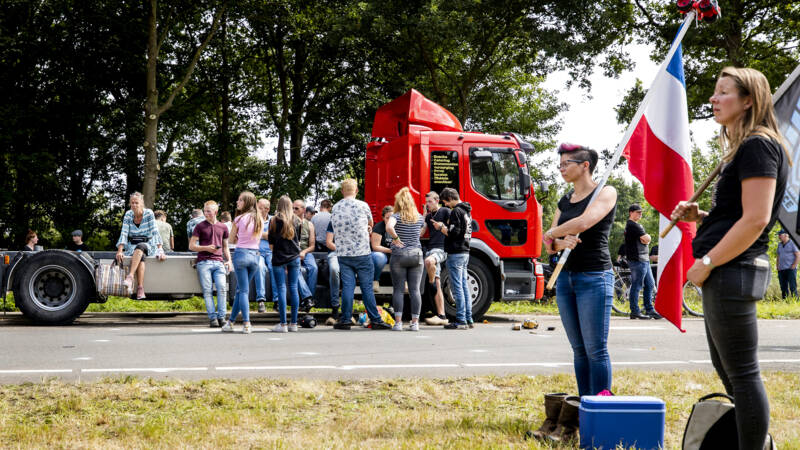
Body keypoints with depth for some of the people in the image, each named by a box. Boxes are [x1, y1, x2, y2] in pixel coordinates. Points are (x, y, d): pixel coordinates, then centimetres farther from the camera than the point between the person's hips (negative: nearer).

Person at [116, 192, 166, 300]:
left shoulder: (149, 213, -8)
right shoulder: (128, 214, -2)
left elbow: (155, 232, -13)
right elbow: (124, 233, -7)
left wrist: (160, 250, -22)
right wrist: (120, 251, -19)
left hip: (147, 245, -1)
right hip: (132, 246, 1)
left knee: (140, 247, -38)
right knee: (141, 257, -33)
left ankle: (130, 277, -51)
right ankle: (140, 289, -44)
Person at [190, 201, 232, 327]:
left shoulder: (223, 227, 17)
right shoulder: (200, 226, 9)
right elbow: (191, 246, 6)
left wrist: (229, 260, 9)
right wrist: (206, 248, -8)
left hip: (218, 262, 2)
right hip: (203, 262, -2)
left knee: (222, 288, -12)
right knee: (207, 290, -6)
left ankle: (221, 317, -7)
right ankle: (212, 318, -4)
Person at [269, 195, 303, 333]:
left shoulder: (275, 220, -4)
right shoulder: (297, 221, 5)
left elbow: (271, 243, 0)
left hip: (279, 259, -3)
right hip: (295, 258, 3)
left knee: (281, 289, -3)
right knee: (293, 288, 6)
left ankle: (283, 324, -6)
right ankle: (294, 323, 6)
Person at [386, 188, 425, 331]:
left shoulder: (396, 216, -5)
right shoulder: (420, 217, 7)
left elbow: (389, 227, -26)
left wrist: (396, 239, -13)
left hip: (399, 255, -3)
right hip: (416, 255, 3)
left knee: (398, 290, 2)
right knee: (414, 290, 4)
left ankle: (398, 322, -2)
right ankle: (415, 322, 2)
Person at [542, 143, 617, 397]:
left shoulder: (606, 193, -3)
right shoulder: (564, 201, 16)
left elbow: (584, 222, -20)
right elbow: (549, 247, 11)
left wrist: (552, 233, -4)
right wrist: (561, 242, -13)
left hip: (595, 278, -6)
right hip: (565, 278, 7)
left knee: (596, 349, -8)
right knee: (579, 349, 7)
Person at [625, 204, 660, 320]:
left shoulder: (637, 225, 22)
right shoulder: (633, 225, -12)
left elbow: (646, 240, 15)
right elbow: (647, 239, -16)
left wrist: (645, 239, -5)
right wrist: (647, 237, 4)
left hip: (644, 259, 11)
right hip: (637, 259, -11)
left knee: (650, 284, 12)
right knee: (636, 285, -7)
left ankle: (649, 310, 17)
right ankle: (635, 311, -4)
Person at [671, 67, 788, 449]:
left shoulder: (758, 146, -13)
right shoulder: (745, 148, 18)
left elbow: (756, 219, -21)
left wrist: (706, 263, -18)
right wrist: (699, 216, 8)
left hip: (732, 271, -11)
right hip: (727, 272, 11)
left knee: (741, 373, -5)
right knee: (727, 368, 18)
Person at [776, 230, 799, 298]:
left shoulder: (792, 244, -2)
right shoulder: (780, 244, 17)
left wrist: (794, 266, -12)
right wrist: (778, 267, 12)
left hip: (790, 269, -6)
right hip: (781, 270, 6)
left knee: (792, 287, -9)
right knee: (783, 287, 4)